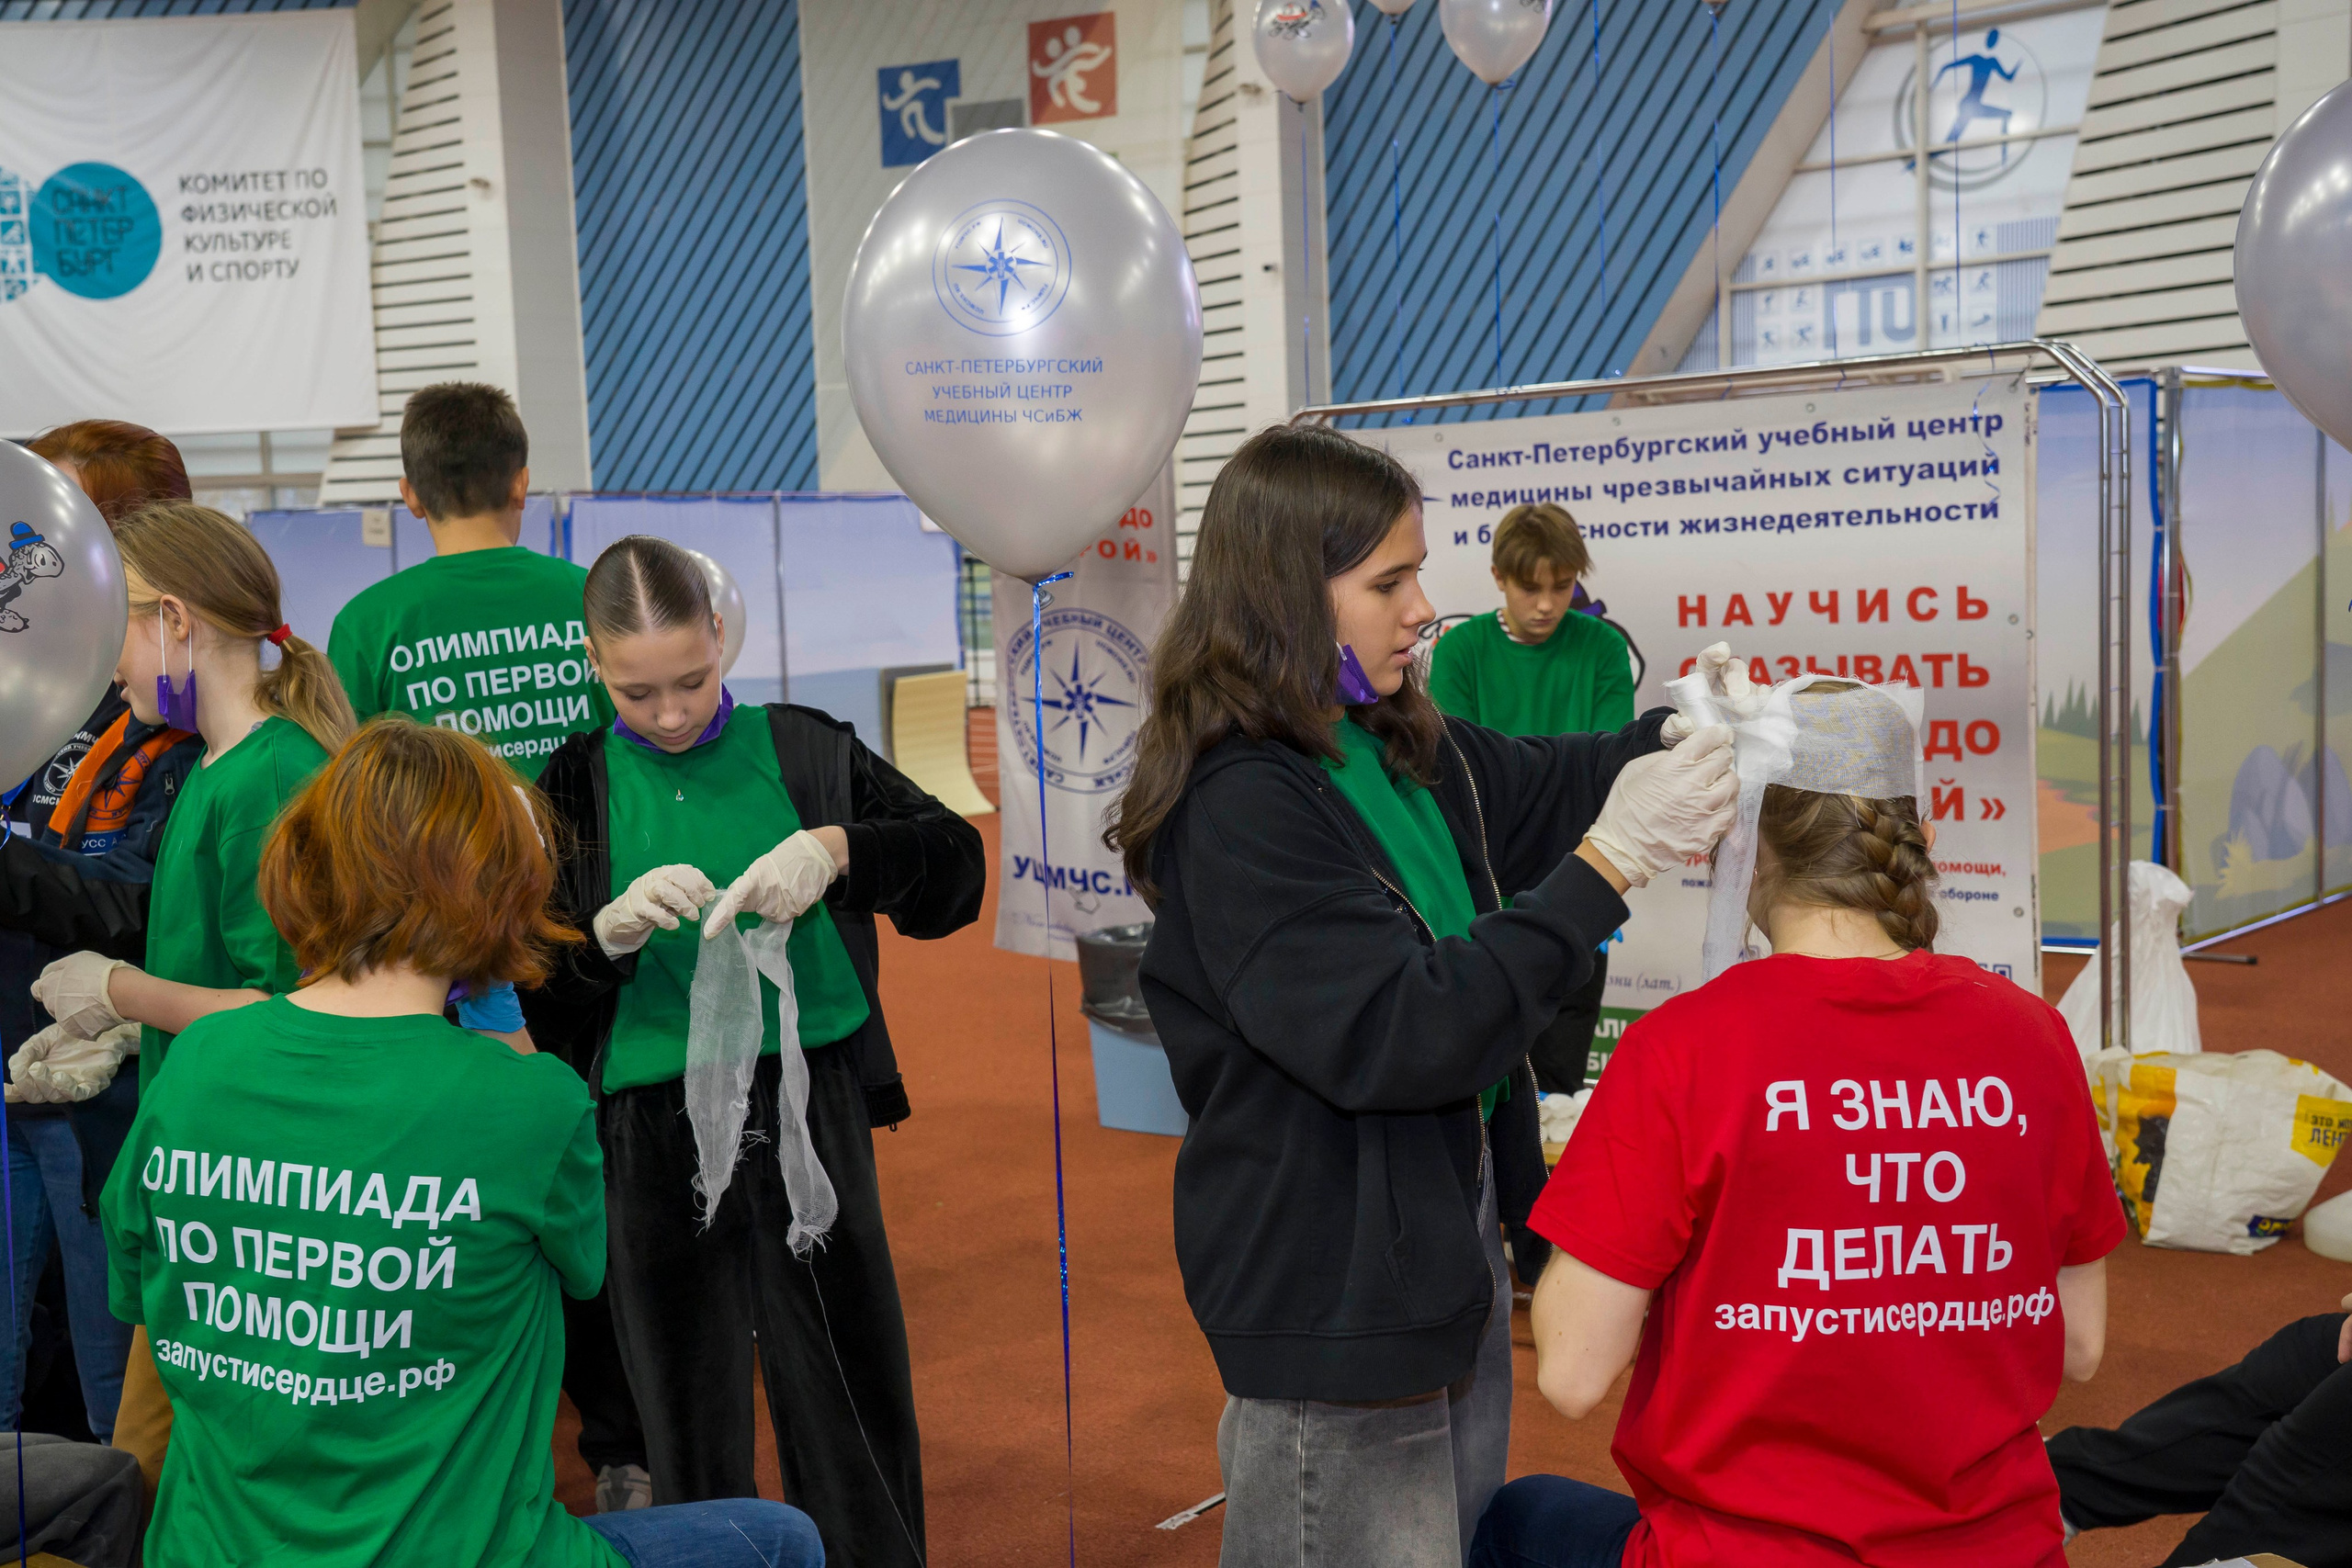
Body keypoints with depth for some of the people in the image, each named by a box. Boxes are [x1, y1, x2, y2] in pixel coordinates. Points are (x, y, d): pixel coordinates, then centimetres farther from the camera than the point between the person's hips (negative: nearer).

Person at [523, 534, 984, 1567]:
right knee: (691, 1424, 11)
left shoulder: (801, 749, 2)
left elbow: (956, 865, -1)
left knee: (853, 1404, 7)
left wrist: (836, 848, -18)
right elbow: (539, 998, 2)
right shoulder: (576, 787, 4)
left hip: (808, 1114, 0)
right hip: (653, 1134, 1)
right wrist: (610, 932, -18)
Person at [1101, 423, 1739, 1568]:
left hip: (1448, 1248, 9)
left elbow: (1549, 785, 17)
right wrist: (1612, 865, -27)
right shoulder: (1239, 808, -24)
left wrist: (1691, 732, -3)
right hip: (1331, 1294, -9)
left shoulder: (1405, 749, 1)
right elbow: (1405, 1032, -28)